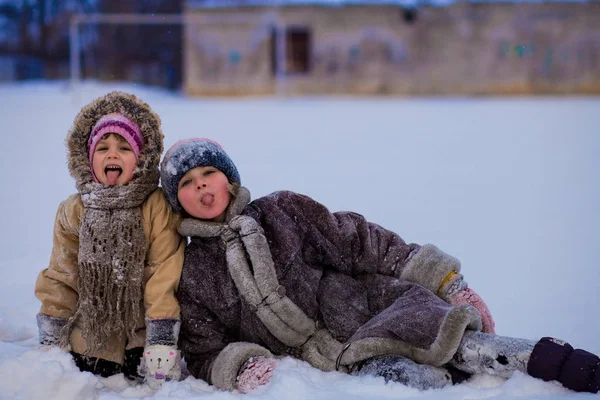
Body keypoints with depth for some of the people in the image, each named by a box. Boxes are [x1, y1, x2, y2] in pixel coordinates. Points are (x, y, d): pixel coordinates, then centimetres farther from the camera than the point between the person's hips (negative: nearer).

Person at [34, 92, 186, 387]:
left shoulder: (158, 207, -12)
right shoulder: (72, 212, 1)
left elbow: (164, 276, -13)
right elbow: (61, 277, 6)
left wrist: (161, 345, -17)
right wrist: (50, 342, 2)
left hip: (141, 337, -3)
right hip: (88, 339, 3)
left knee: (153, 375, -16)